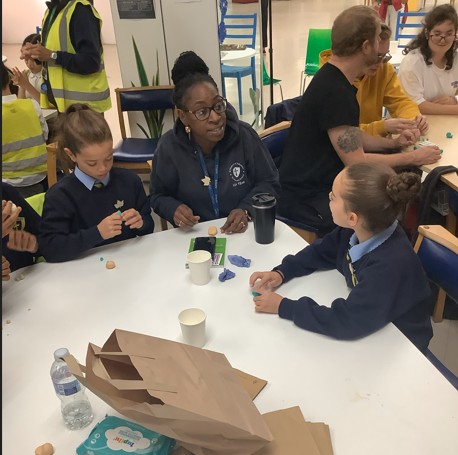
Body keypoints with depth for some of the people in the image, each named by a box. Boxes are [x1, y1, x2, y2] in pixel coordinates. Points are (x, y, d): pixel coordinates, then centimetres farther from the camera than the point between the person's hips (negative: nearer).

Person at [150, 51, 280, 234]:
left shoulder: (244, 135, -7)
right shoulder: (168, 147, -9)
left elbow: (269, 183, 1)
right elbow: (159, 196, 5)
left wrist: (247, 209, -15)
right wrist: (173, 209, -17)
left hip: (247, 231, 1)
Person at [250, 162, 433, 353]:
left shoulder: (390, 265, -37)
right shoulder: (360, 230, -14)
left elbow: (346, 322, -35)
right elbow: (322, 251, 3)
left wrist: (283, 307, -27)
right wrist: (282, 272, -10)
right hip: (367, 321, 6)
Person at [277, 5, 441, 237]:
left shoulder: (335, 79, 7)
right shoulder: (334, 91, -25)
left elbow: (351, 137, 18)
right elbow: (357, 163, -23)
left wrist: (393, 143, 5)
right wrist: (413, 158, -10)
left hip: (323, 181, 10)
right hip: (307, 198, -10)